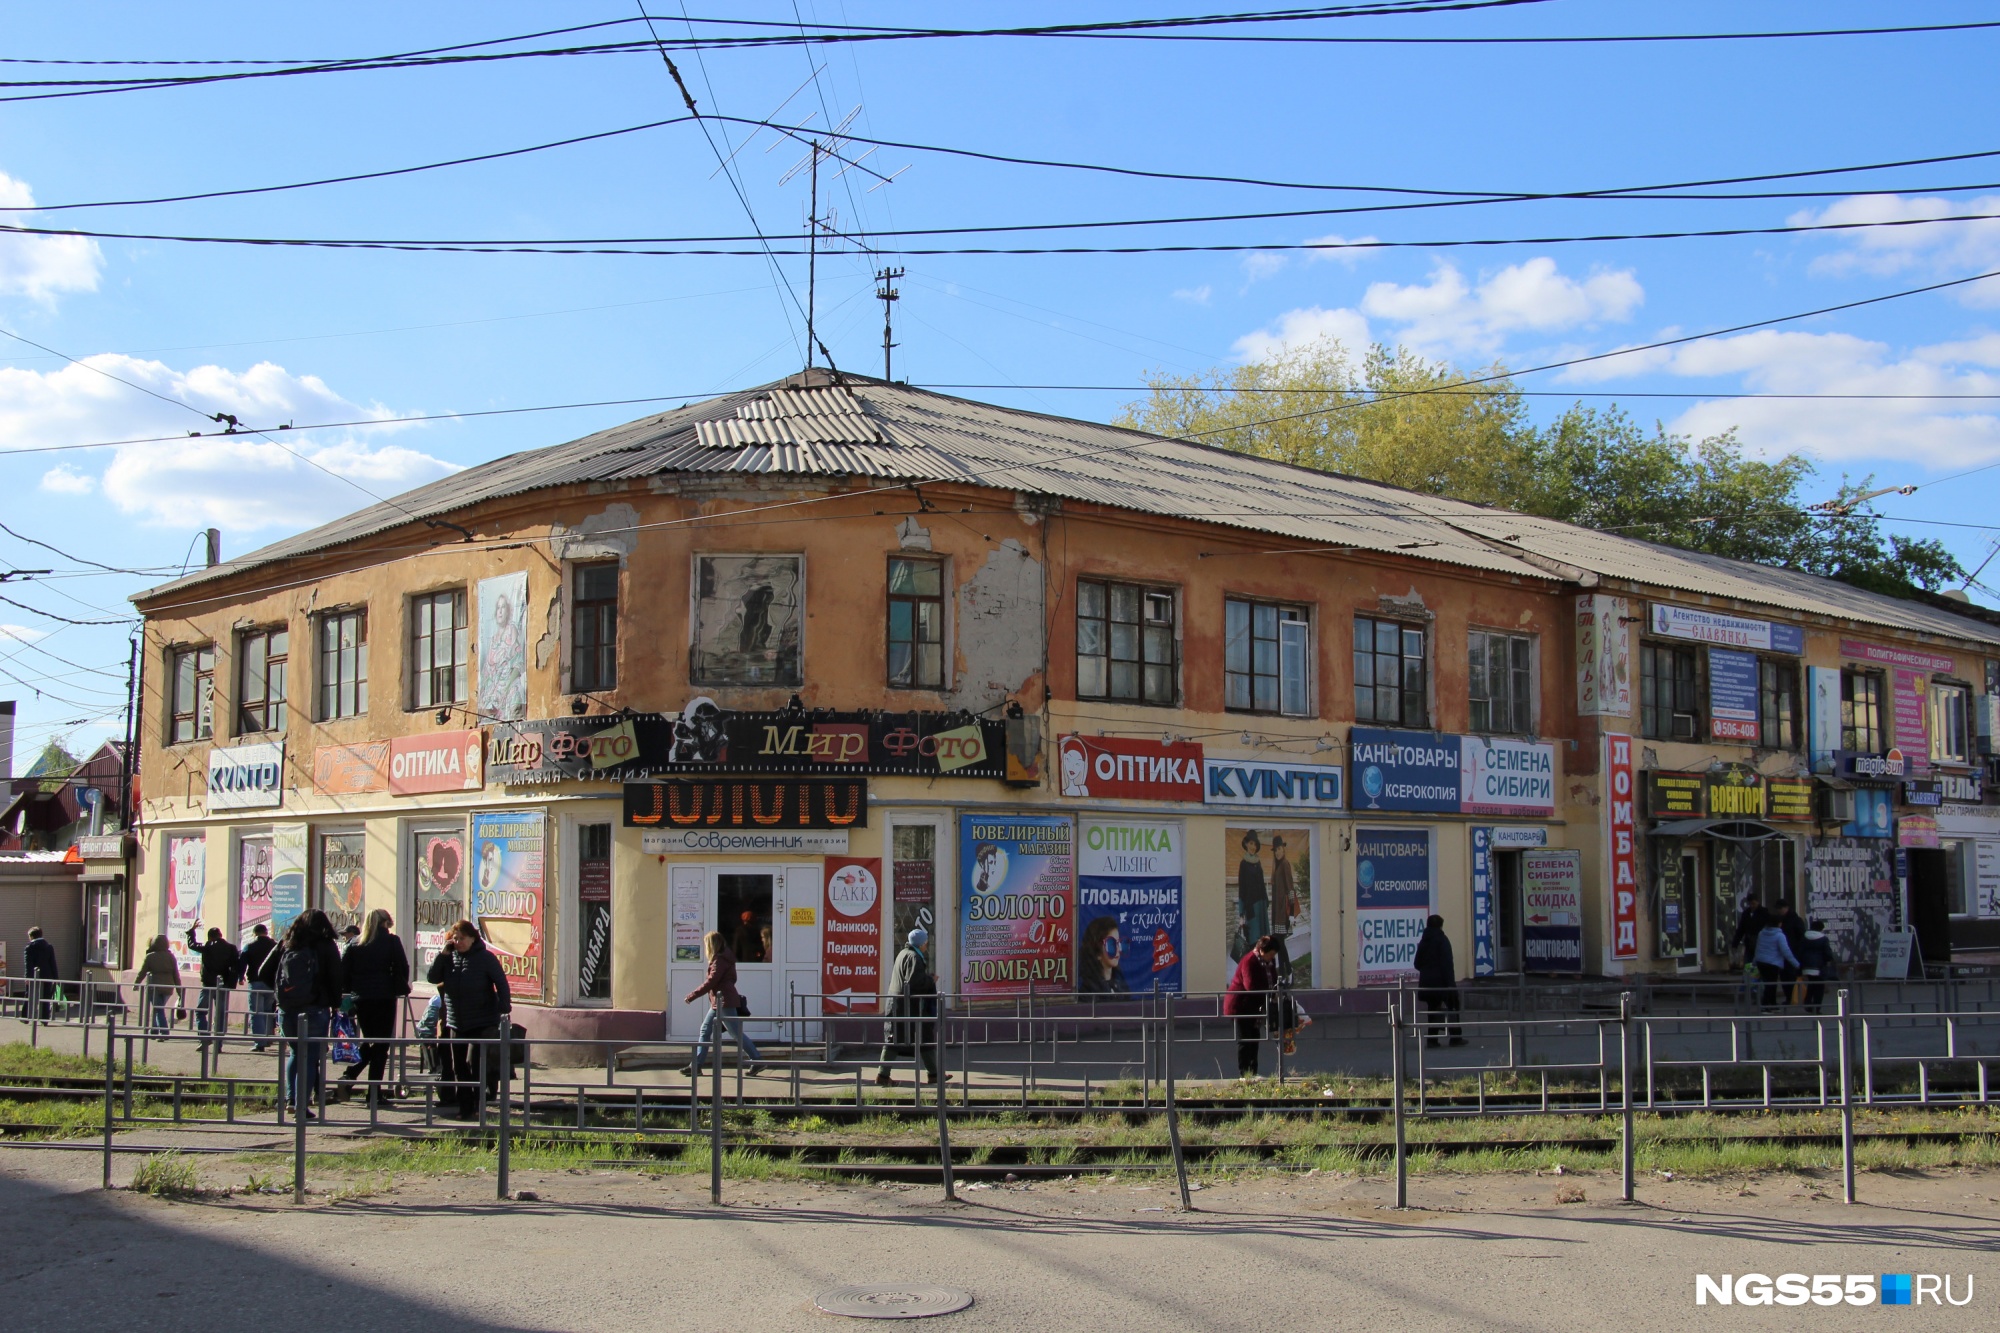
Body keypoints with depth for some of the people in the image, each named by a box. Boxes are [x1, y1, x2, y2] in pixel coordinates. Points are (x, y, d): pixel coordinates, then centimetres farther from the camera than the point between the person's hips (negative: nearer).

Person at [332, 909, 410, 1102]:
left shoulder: (355, 944, 9)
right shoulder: (391, 941, -1)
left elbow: (343, 972, 5)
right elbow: (402, 968, -4)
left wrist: (352, 991, 16)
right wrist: (401, 988, 12)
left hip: (361, 999, 4)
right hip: (384, 998, -4)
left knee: (368, 1043, 19)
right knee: (381, 1044, 2)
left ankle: (348, 1077, -3)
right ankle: (374, 1091, -2)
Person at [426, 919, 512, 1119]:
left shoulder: (485, 958, -7)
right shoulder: (449, 958, 7)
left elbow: (501, 983, -8)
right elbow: (432, 977, 0)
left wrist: (505, 1009, -16)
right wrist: (443, 954, -8)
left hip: (482, 1023, -6)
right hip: (456, 1024, 6)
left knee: (474, 1065, -11)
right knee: (459, 1069, 7)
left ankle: (477, 1107, -2)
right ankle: (465, 1109, 14)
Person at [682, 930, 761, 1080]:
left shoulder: (720, 960, -15)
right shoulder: (725, 958, 14)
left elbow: (710, 982, -19)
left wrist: (692, 996, -12)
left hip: (724, 1002, -10)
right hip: (718, 1002, 10)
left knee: (737, 1034, -6)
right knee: (705, 1030, 9)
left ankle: (757, 1061, -1)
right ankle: (696, 1065, 9)